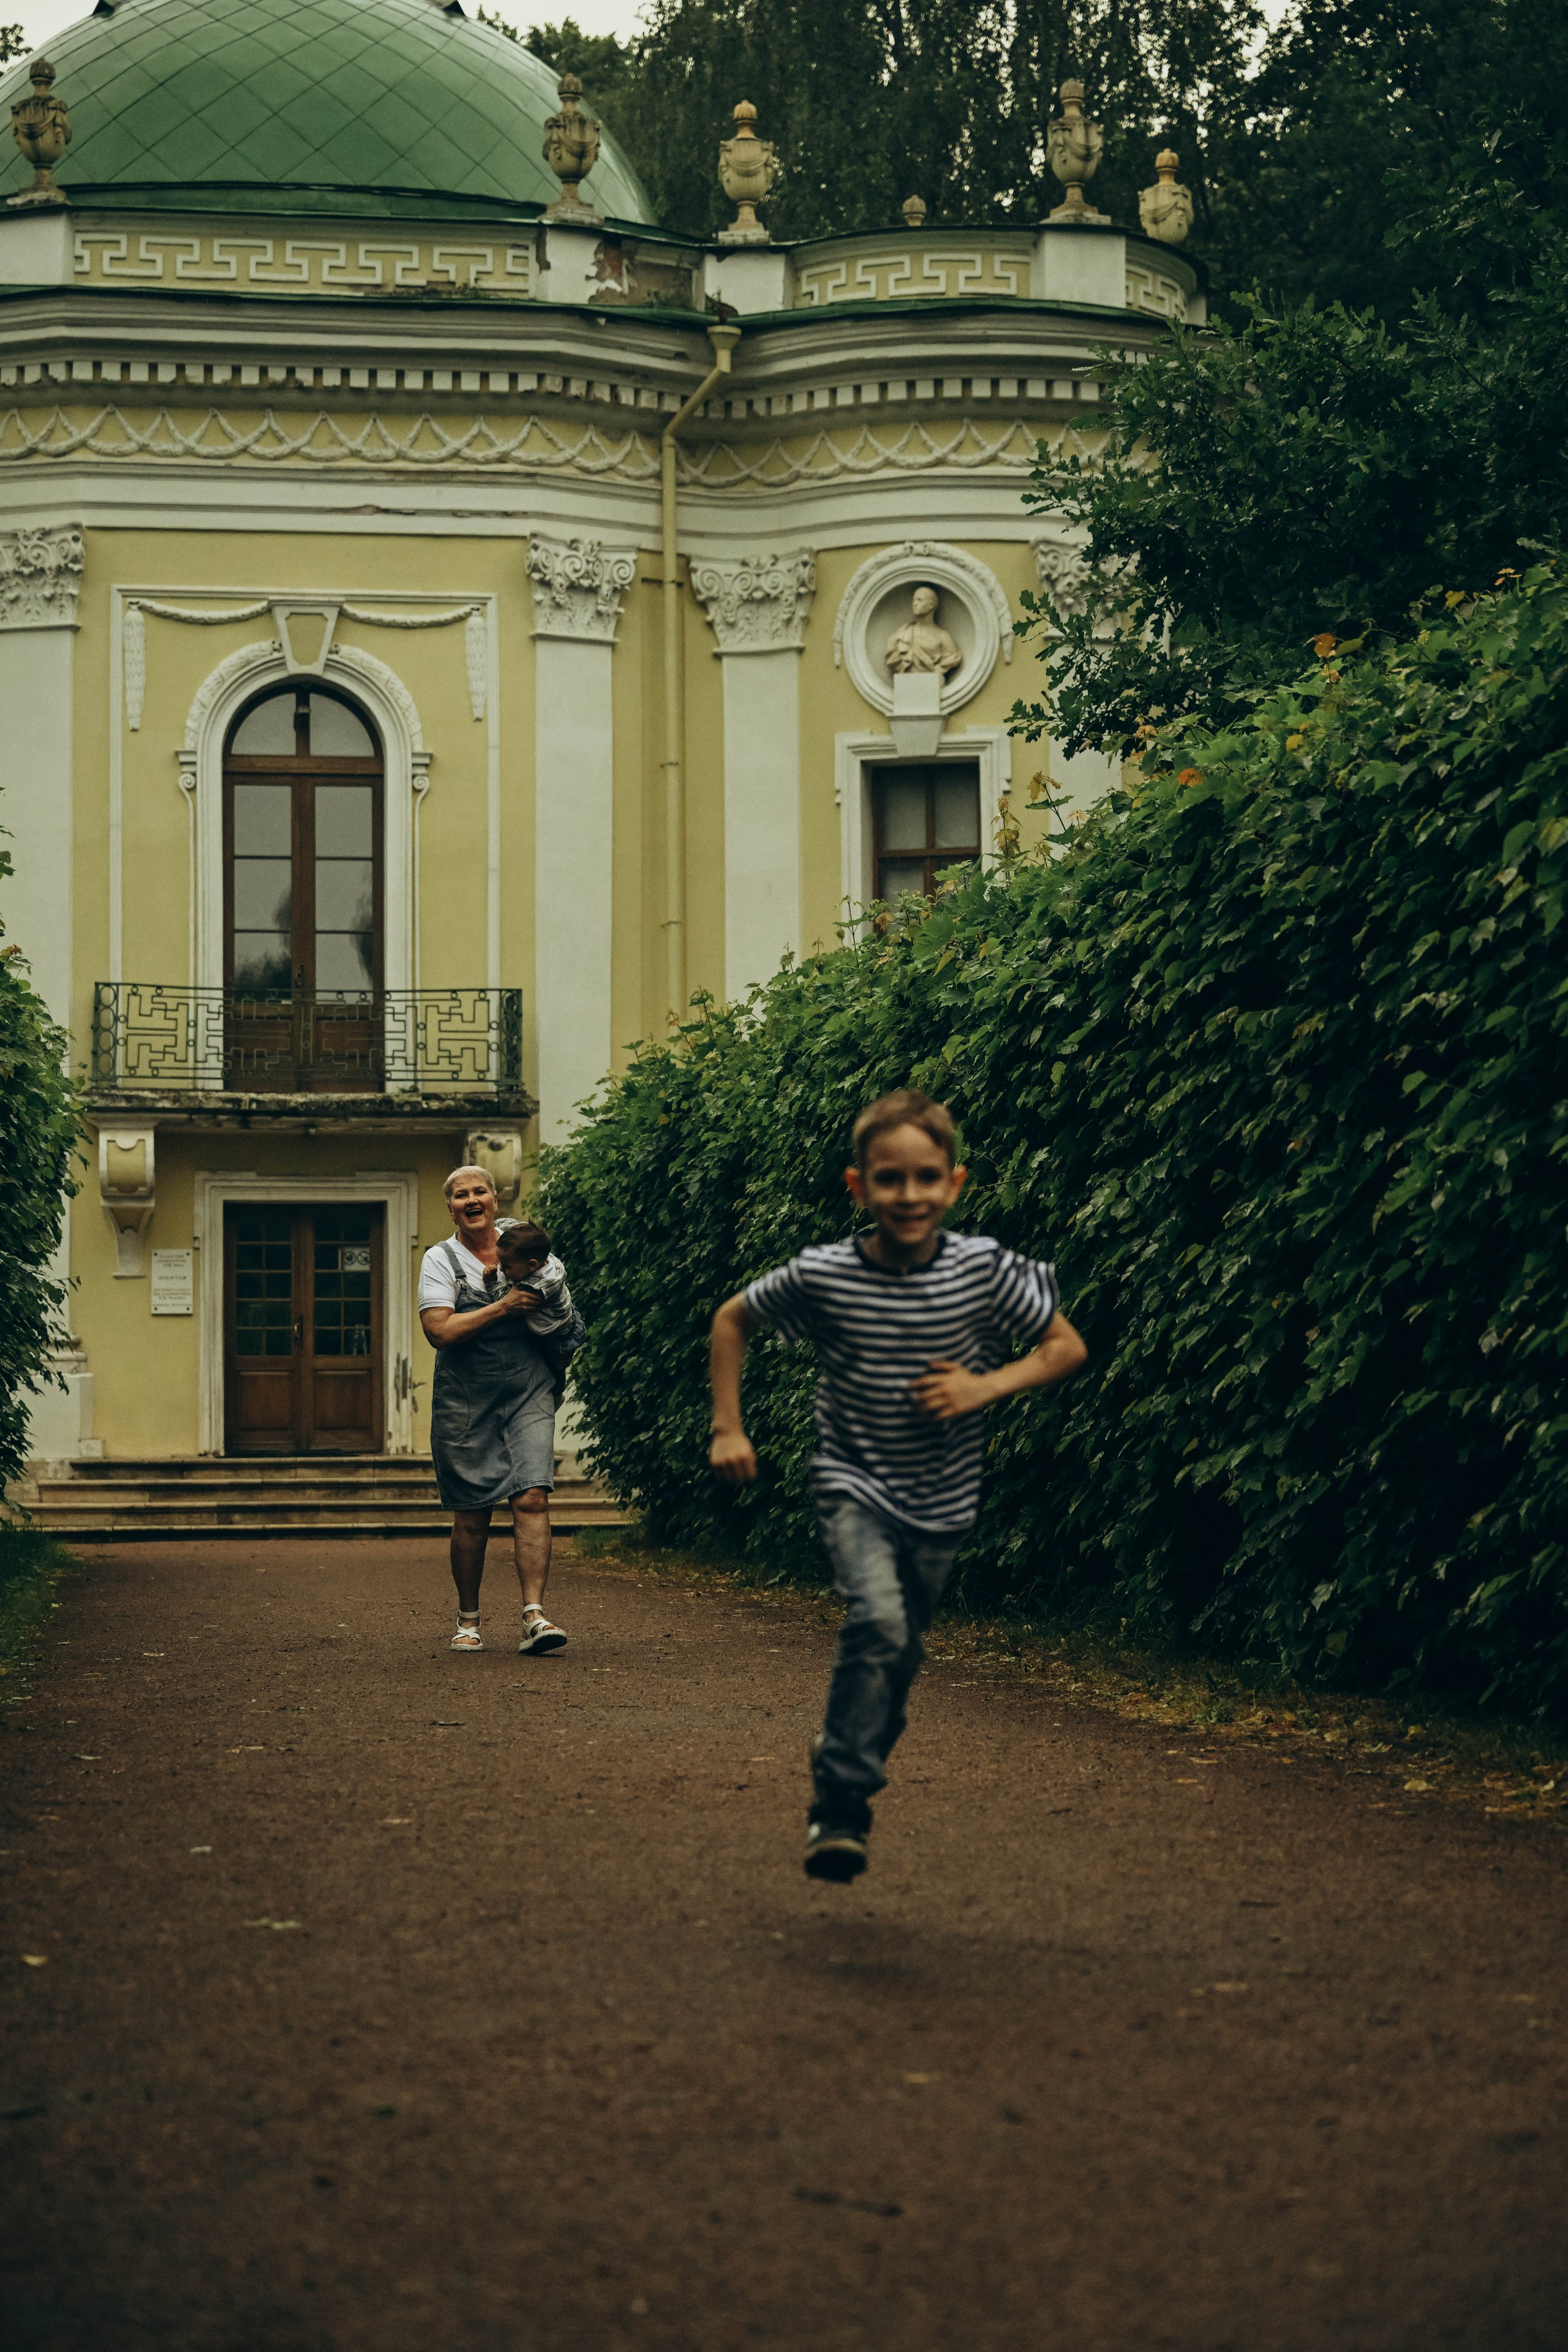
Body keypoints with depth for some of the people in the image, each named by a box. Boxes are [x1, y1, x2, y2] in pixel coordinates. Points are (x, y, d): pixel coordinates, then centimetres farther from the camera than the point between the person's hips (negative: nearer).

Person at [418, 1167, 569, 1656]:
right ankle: (468, 1620, 20)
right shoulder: (441, 1261, 0)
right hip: (465, 1402, -1)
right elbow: (440, 1331, -14)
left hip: (529, 1395, 1)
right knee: (471, 1517, 4)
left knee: (532, 1497, -14)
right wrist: (502, 1307, -16)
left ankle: (534, 1615, -18)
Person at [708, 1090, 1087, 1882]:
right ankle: (840, 1803, -15)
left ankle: (846, 1756, 44)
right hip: (855, 1483, -2)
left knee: (899, 1653, 14)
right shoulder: (822, 1276, -14)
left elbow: (1067, 1347, -3)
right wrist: (727, 1428, 0)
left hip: (940, 1498, 2)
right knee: (878, 1622, -25)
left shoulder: (984, 1270, -14)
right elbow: (732, 1319, 4)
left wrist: (987, 1386, -18)